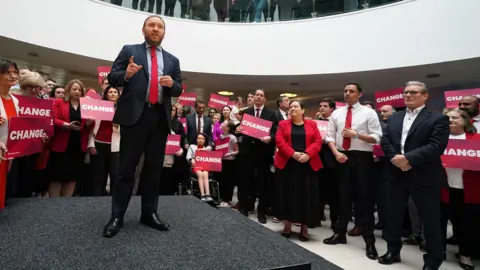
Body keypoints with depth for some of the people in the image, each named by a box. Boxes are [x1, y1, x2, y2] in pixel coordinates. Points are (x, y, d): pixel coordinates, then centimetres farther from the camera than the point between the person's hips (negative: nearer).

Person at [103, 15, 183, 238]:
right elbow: (112, 78, 3)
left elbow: (178, 90, 13)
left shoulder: (172, 60, 17)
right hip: (134, 115, -3)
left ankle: (149, 213, 18)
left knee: (154, 167, 7)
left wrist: (172, 83, -9)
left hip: (160, 117, 3)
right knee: (127, 167, 2)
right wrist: (126, 74, -18)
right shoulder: (129, 51, 10)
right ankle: (117, 217, 11)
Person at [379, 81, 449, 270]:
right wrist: (395, 158, -14)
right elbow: (385, 141, 4)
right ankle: (393, 251, 29)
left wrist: (407, 158, -22)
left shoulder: (438, 119, -4)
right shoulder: (394, 118, 13)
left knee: (430, 220, 7)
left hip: (424, 176, -4)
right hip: (396, 174, 5)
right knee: (392, 215, 12)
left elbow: (436, 146, -16)